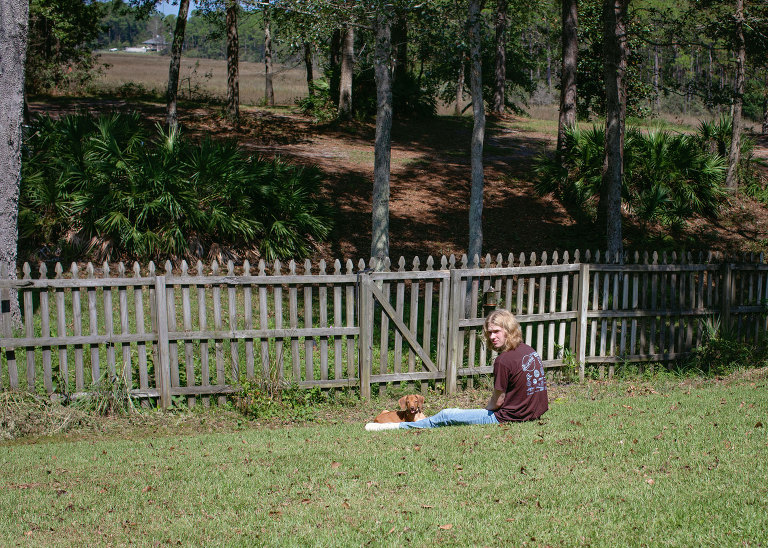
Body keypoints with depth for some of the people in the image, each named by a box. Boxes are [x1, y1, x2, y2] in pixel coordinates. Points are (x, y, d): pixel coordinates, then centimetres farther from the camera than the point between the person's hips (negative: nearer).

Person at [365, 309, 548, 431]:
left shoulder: (504, 360, -21)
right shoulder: (529, 350, 5)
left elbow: (498, 401, -14)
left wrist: (486, 411, 8)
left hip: (508, 417, -8)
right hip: (532, 413, 8)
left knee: (446, 416, 2)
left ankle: (400, 426, 13)